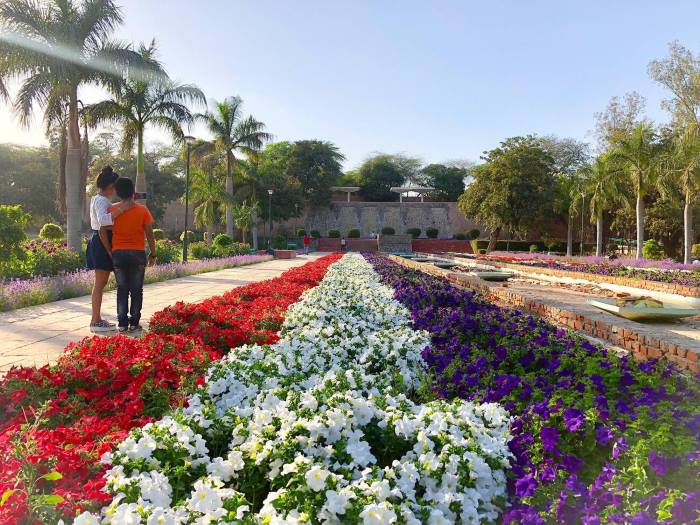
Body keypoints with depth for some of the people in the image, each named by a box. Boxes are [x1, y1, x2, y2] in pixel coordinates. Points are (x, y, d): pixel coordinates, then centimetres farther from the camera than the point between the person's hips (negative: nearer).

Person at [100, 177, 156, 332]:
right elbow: (149, 234, -6)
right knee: (136, 290, 8)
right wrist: (153, 254, 3)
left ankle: (122, 323, 9)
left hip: (118, 254, 1)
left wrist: (110, 251, 1)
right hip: (138, 254, -1)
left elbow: (102, 231, -8)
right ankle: (134, 323, 8)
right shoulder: (142, 210, -4)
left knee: (122, 290, 9)